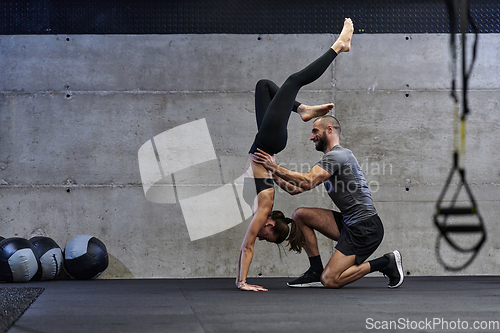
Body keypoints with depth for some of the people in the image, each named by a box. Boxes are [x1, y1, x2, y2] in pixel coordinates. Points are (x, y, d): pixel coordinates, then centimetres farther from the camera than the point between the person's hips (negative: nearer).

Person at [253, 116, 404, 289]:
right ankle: (316, 271, 7)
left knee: (329, 280, -16)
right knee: (300, 215, 5)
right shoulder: (331, 158, 21)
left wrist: (276, 167, -19)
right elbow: (295, 189, 19)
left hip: (365, 229, -10)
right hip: (349, 223, 10)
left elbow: (307, 183, -26)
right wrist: (273, 173, 8)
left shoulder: (336, 155, -11)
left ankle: (386, 263, -3)